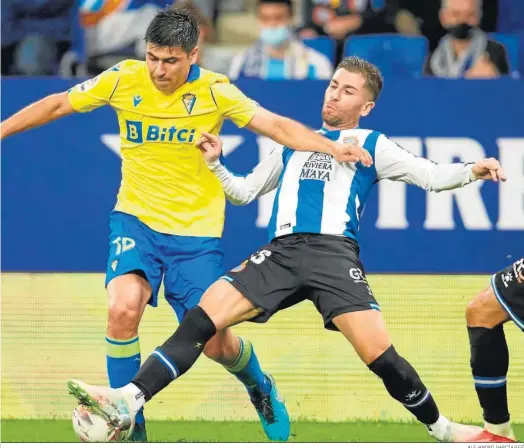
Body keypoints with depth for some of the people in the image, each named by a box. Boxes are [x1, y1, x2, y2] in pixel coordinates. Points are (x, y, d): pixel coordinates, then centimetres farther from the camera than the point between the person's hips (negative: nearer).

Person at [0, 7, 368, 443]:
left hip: (196, 230, -1)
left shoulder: (213, 90, -10)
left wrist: (331, 146, -26)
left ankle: (261, 389, 40)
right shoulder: (124, 80, -7)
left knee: (216, 344, 2)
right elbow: (58, 105, 5)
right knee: (124, 308, -27)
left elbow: (276, 125, -12)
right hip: (136, 220, 1)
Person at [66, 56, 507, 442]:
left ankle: (440, 428, 2)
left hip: (334, 252, -4)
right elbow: (244, 191, 34)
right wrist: (214, 164, 16)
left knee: (379, 352, -19)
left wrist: (471, 170, -11)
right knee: (202, 318, -14)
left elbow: (429, 175, 7)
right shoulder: (293, 144, 28)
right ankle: (127, 403, -20)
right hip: (281, 251, 4)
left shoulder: (370, 145, 16)